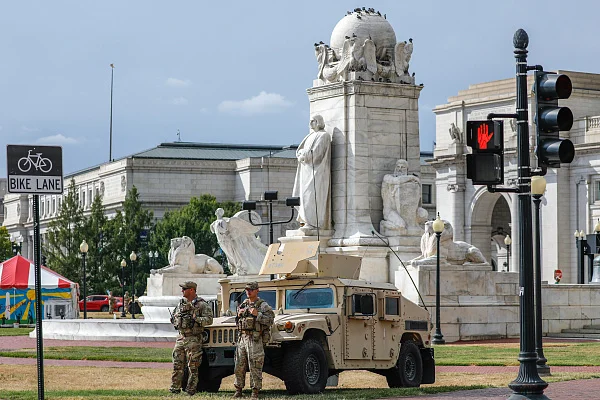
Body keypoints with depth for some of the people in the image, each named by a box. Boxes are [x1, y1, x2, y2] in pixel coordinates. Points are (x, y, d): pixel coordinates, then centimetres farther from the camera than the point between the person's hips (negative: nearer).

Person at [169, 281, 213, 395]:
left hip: (193, 339, -6)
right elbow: (173, 318, 22)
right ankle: (174, 388, 10)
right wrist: (177, 320, -1)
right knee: (177, 365, 5)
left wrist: (195, 319, -22)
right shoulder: (181, 304, 14)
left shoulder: (202, 304, -5)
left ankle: (190, 390, 3)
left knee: (193, 367, -2)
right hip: (180, 338, 6)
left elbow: (209, 320, -12)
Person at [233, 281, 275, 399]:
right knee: (239, 366, 7)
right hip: (242, 337, 6)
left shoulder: (263, 305, -1)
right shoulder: (243, 304, 17)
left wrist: (257, 314, -19)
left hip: (255, 339, -6)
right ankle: (238, 390, 15)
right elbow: (237, 323, 24)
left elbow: (270, 320, -11)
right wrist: (239, 315, 3)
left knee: (255, 367, -7)